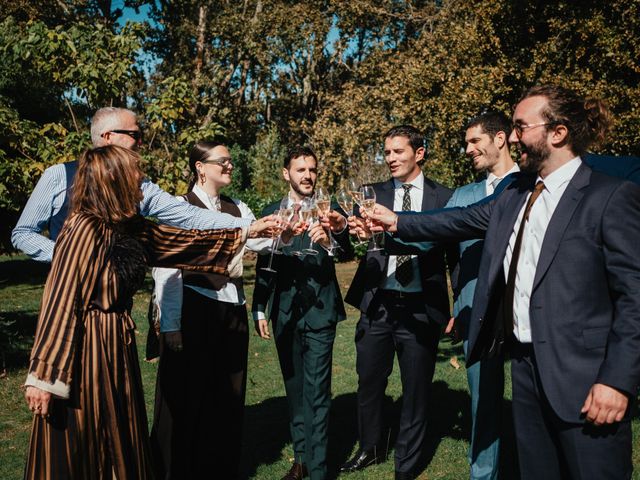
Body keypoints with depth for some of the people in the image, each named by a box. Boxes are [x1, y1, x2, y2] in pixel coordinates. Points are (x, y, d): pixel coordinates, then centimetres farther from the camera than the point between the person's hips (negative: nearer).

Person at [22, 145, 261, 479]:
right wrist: (44, 377, -18)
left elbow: (183, 241, 14)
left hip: (117, 344, 8)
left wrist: (245, 233, 15)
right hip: (83, 351, -8)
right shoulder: (84, 229, -19)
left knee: (120, 445, 17)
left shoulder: (130, 227, 5)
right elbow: (60, 303, -19)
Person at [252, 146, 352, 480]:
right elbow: (263, 264, 9)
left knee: (317, 392, -4)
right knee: (294, 389, 15)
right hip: (284, 311, 3)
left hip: (319, 311, -3)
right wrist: (259, 309, 5)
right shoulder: (271, 212, 7)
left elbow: (347, 252, -15)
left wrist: (329, 242, -36)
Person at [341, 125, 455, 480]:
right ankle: (370, 449, 37)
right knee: (369, 383, 14)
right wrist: (356, 232, -29)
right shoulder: (374, 194, 6)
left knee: (416, 390, 11)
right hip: (376, 305, 2)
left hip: (420, 308, -1)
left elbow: (453, 252, 2)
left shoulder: (443, 197, 2)